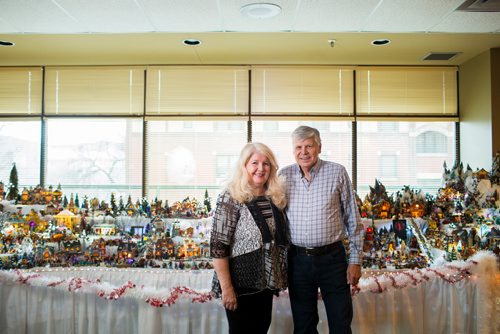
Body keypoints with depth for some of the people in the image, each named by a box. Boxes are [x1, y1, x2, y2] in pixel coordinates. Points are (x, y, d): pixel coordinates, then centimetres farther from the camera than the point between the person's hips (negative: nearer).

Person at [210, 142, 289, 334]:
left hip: (266, 283, 6)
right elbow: (218, 248, -18)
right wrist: (226, 288, -19)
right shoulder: (230, 199, -15)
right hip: (241, 284, -6)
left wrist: (278, 280, 11)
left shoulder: (275, 198, 5)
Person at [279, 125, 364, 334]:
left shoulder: (337, 173, -4)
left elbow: (353, 219, 0)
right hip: (297, 260, 2)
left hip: (332, 258, -2)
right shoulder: (284, 176, 2)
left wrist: (355, 260, -1)